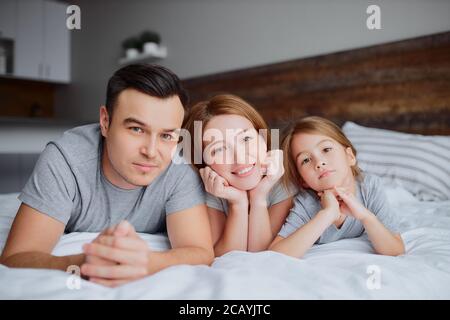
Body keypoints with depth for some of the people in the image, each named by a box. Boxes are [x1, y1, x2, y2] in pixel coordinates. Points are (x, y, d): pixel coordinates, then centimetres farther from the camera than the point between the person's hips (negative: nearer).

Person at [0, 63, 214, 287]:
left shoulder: (180, 168, -22)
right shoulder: (64, 159, -25)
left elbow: (202, 254, -28)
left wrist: (147, 263, -50)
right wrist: (85, 265, -50)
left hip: (145, 286, 0)